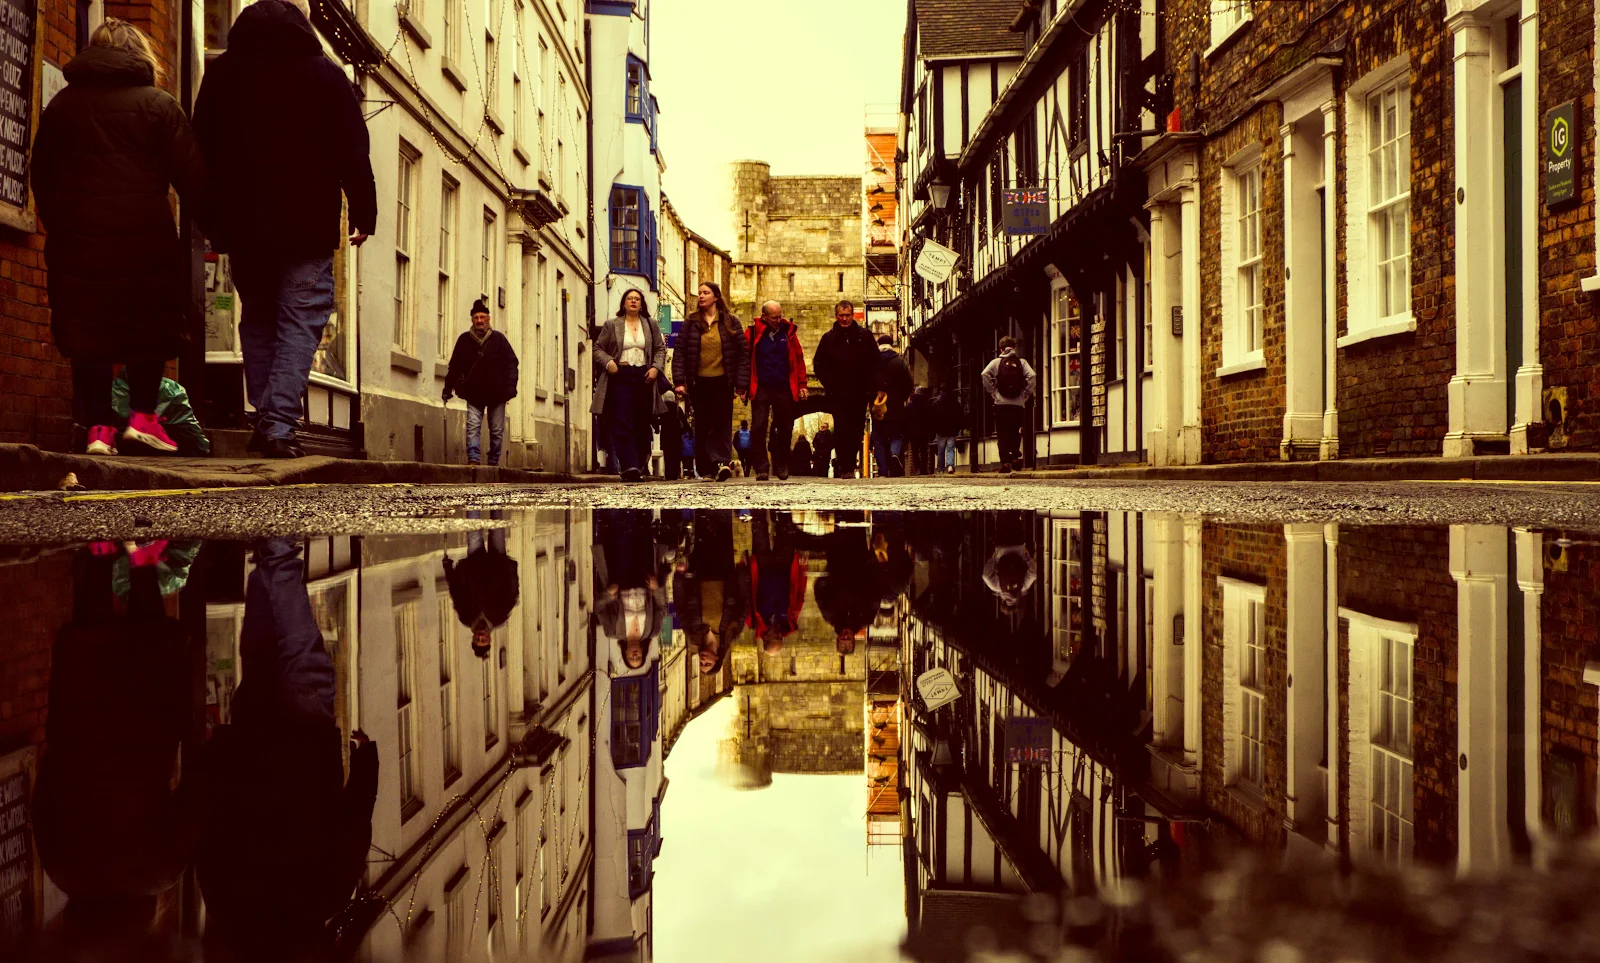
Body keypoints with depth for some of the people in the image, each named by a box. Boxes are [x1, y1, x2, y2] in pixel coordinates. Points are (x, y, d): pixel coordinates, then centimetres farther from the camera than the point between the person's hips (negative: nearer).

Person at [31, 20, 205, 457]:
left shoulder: (60, 106, 12)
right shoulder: (158, 104, -1)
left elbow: (41, 177, 16)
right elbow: (192, 178, -4)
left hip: (76, 241, 3)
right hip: (144, 241, -3)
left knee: (86, 337, 8)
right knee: (150, 329, 12)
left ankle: (97, 426, 3)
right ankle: (141, 416, 4)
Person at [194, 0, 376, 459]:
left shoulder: (221, 72, 10)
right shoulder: (326, 76, -1)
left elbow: (202, 149, 11)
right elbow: (353, 155, -4)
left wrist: (212, 221, 15)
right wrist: (364, 216, 3)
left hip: (242, 226, 4)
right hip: (307, 228, -4)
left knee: (258, 321, 15)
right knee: (300, 324, -2)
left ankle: (264, 418, 10)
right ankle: (278, 425, -13)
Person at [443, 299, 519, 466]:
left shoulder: (498, 339, 1)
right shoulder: (464, 340, 4)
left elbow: (511, 363, -1)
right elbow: (454, 366, 10)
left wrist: (510, 386, -11)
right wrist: (448, 387, 8)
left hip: (496, 392, 0)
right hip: (474, 393, 0)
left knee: (497, 430, 5)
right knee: (473, 426, -11)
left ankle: (494, 462, 13)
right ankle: (473, 459, -15)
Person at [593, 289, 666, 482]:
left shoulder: (651, 326, 14)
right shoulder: (611, 325, 10)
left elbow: (660, 349, 14)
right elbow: (598, 348, 10)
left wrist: (656, 367, -3)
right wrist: (608, 362, -9)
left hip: (644, 378, 2)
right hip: (620, 377, -2)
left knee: (642, 425, 4)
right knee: (622, 425, -12)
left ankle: (640, 465, 15)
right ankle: (629, 466, -17)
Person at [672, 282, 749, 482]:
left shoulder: (730, 322, 4)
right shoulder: (691, 323, 6)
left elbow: (743, 353, 3)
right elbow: (679, 352, 3)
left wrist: (741, 383, -4)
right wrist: (679, 381, -7)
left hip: (722, 382, -1)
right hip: (699, 382, 1)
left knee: (722, 423, -8)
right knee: (702, 426, 3)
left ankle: (722, 461, -17)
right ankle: (707, 469, 6)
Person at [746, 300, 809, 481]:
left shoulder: (789, 332, 7)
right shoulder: (754, 332, 0)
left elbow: (799, 359, 10)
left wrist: (801, 384, 6)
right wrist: (744, 386, -5)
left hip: (785, 390, 2)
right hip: (761, 389, -2)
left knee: (785, 429, 9)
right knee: (759, 427, -10)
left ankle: (782, 465, 25)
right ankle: (761, 468, -6)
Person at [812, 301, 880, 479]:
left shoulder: (865, 336, 7)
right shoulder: (829, 338, 7)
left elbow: (875, 362, 8)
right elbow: (818, 364, 9)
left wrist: (869, 386, -2)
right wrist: (829, 385, -3)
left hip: (860, 393, 1)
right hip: (838, 394, -1)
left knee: (857, 431, 4)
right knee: (841, 429, -10)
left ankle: (848, 466, 16)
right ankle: (846, 467, -9)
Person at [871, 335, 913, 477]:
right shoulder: (899, 361, -2)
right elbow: (909, 385, -2)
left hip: (877, 408, 1)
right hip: (896, 407, -1)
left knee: (879, 439, 7)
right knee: (897, 435, 10)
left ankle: (883, 471, 0)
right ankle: (895, 454, -21)